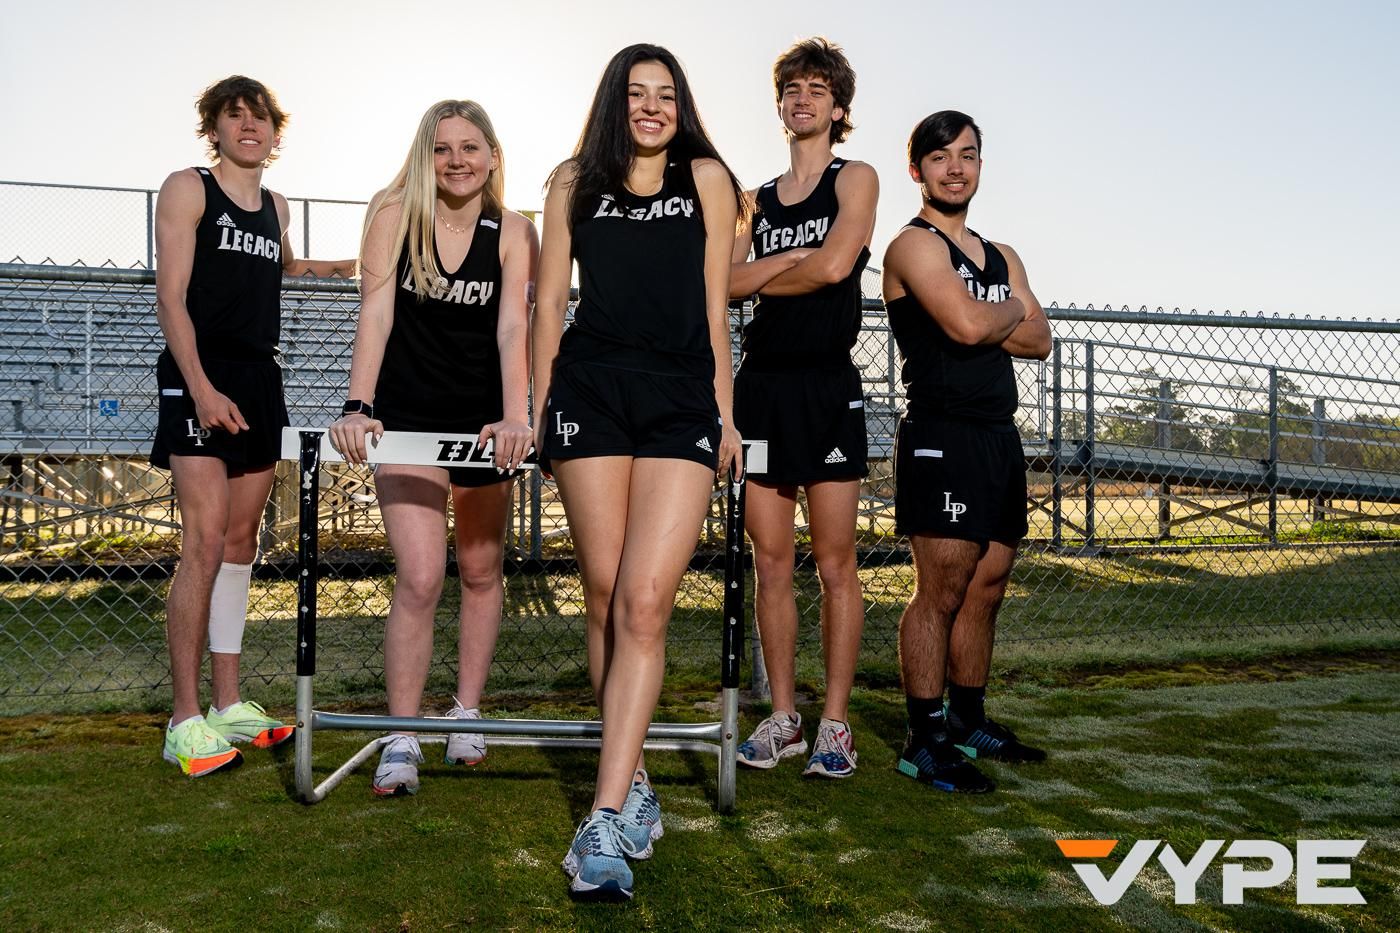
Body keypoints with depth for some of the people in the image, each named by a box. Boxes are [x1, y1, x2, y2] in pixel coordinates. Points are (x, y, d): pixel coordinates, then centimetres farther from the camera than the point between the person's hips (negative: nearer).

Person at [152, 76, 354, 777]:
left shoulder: (276, 206, 17)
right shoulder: (188, 188, -1)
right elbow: (171, 297, -9)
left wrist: (352, 265, 31)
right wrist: (201, 387, -20)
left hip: (259, 379, 7)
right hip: (199, 379, -6)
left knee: (241, 542, 7)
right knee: (205, 543, -14)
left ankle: (229, 705, 14)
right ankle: (185, 721, -8)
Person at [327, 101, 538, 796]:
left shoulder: (513, 232, -5)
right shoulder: (394, 214, -6)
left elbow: (513, 328, -15)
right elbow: (375, 313, -13)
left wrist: (516, 418, -30)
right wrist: (358, 407, -25)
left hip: (484, 419, 2)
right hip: (408, 417, -2)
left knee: (480, 571, 12)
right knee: (419, 578, -12)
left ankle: (466, 713, 28)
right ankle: (401, 740, -2)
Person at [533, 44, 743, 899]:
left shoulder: (706, 177, 14)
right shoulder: (575, 182, 16)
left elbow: (715, 305, 11)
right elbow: (550, 302, 14)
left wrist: (724, 411, 6)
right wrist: (536, 409, 10)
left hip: (683, 402, -1)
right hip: (591, 392, 2)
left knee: (644, 604, -13)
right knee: (605, 598, 2)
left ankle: (605, 822, -13)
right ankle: (635, 785, 16)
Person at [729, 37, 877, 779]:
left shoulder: (855, 180, 6)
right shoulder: (757, 200, 18)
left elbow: (834, 265, -11)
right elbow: (724, 281, 2)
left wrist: (762, 275, 2)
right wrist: (795, 258, -6)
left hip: (827, 386, -4)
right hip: (761, 384, 4)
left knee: (834, 563, -1)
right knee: (771, 562, 5)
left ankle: (835, 722, 8)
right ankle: (783, 716, 15)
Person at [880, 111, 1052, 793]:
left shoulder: (1003, 258, 22)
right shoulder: (914, 245, -3)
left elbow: (1039, 341, 10)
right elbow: (967, 324, -18)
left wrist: (986, 320, -6)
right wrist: (1012, 311, 2)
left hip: (1000, 436, 8)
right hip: (941, 435, -8)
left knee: (987, 588, 11)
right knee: (942, 590, -8)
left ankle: (967, 721, 23)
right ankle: (924, 741, 0)